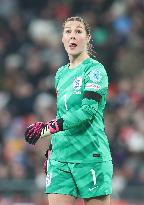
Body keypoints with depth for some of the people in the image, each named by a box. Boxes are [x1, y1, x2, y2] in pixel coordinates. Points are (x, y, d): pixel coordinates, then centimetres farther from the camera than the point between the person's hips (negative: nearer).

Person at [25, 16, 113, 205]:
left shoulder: (94, 69, -6)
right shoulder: (61, 74, 16)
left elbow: (88, 110, -18)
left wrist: (50, 127, -25)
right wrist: (52, 150, 18)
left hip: (91, 156, -6)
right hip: (60, 159, 6)